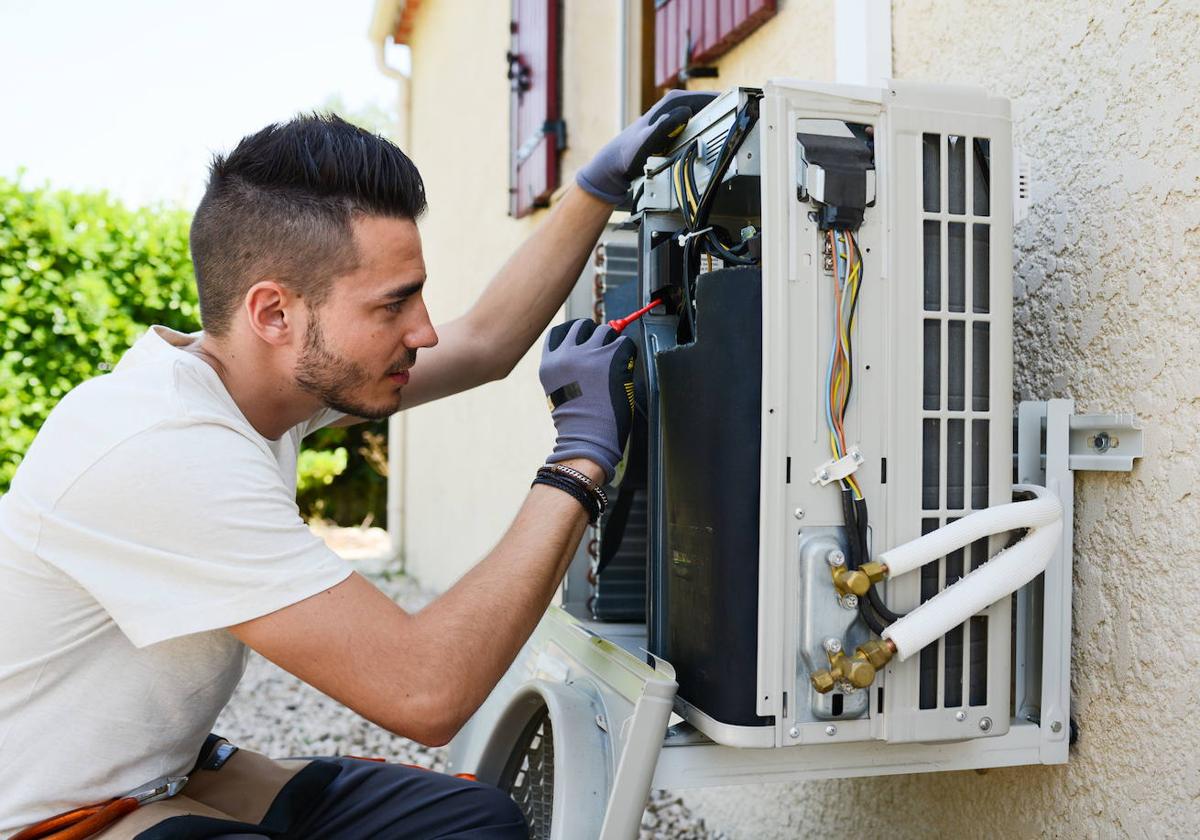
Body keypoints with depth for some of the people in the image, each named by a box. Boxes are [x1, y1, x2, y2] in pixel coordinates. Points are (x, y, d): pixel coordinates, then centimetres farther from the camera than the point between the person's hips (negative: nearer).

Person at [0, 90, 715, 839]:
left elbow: (485, 343, 7)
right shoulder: (163, 453, -31)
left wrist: (603, 182, 6)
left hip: (168, 773, 8)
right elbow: (427, 691, -32)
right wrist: (583, 455, -25)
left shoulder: (283, 370, -6)